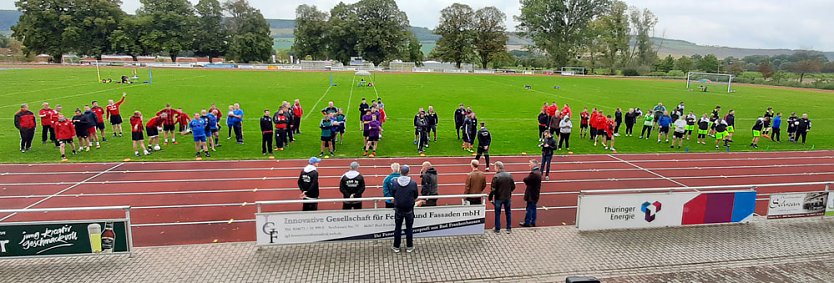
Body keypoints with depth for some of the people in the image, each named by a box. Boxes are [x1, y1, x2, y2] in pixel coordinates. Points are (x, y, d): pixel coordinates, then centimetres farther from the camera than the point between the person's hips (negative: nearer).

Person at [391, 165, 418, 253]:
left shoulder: (395, 182, -12)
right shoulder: (413, 183, -13)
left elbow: (392, 194, 0)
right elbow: (416, 196, -3)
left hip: (398, 209, 1)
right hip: (409, 209, -1)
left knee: (398, 228, 12)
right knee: (409, 228, 12)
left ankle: (396, 247, 19)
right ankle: (409, 247, 20)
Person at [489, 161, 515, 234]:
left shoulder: (496, 177, -19)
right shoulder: (509, 175, -4)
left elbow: (493, 189, -18)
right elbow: (513, 187, 3)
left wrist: (490, 198, -6)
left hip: (499, 198, -4)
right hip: (508, 197, 4)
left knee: (497, 213, 10)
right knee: (508, 213, 16)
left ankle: (497, 229, 17)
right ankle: (509, 228, 22)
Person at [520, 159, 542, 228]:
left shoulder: (533, 173, -23)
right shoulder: (538, 173, 9)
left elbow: (525, 180, -21)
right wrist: (527, 183, -3)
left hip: (531, 195, -9)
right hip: (535, 194, 9)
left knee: (529, 209, 0)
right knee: (533, 208, 16)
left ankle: (527, 223, 8)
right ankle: (533, 222, 23)